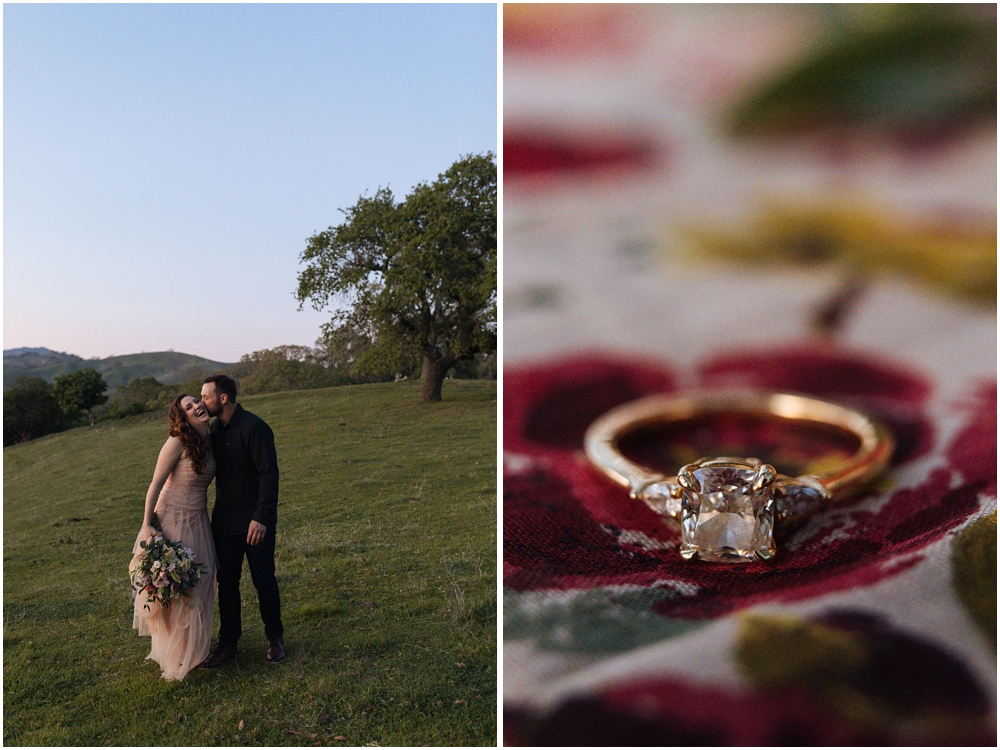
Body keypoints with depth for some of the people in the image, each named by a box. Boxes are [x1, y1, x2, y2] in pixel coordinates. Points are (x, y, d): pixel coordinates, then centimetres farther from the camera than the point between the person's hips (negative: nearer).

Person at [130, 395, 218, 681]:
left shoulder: (209, 441, 3)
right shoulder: (177, 443, -18)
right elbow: (155, 485, -16)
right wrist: (147, 526, -19)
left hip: (199, 520, 7)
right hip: (173, 520, -7)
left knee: (199, 583, 15)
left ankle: (195, 642, 34)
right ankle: (177, 653, 19)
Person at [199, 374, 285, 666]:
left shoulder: (254, 427, -18)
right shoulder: (214, 428, 6)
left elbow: (269, 474, -21)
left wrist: (261, 517, -26)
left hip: (255, 521, -7)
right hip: (224, 520, 7)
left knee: (264, 581, 3)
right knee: (226, 582, 12)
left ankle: (275, 638, 23)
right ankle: (228, 642, 24)